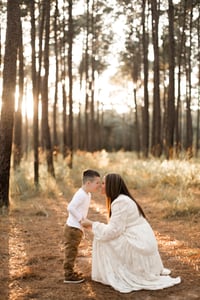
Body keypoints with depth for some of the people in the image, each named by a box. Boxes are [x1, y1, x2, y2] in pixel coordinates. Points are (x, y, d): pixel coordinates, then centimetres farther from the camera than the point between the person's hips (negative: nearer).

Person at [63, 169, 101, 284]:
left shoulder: (87, 194, 11)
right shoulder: (81, 195, -21)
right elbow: (71, 207, -30)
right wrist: (81, 219, -23)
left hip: (77, 228, 10)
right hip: (73, 228, -10)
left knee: (73, 251, 19)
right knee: (71, 251, -2)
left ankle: (70, 272, 30)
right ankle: (69, 276, 4)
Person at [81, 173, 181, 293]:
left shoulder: (120, 202, -18)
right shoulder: (123, 199, 13)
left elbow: (113, 231, -19)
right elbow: (118, 227, 16)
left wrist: (92, 225, -9)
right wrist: (95, 226, 11)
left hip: (138, 245, -10)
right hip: (142, 243, 10)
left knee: (103, 240, -7)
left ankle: (112, 276, 1)